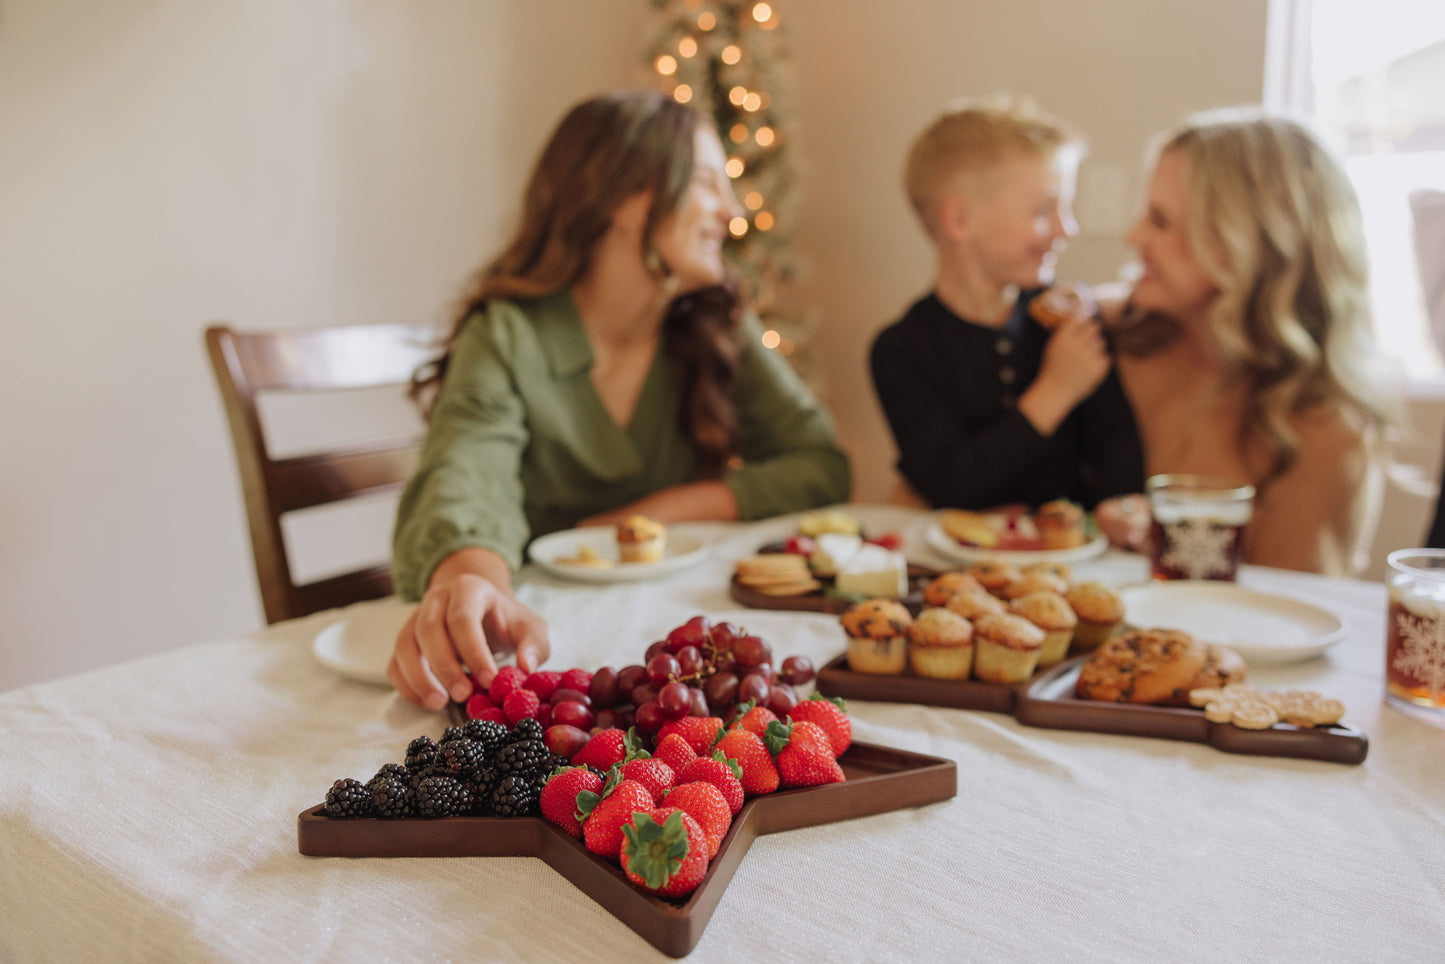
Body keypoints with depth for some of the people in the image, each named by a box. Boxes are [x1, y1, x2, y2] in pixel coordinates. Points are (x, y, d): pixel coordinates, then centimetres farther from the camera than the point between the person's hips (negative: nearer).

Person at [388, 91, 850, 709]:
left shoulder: (718, 327, 3)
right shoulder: (507, 338, -12)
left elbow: (821, 467, 0)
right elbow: (463, 487, -30)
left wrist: (653, 513, -12)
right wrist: (473, 578, -54)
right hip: (546, 619, -2)